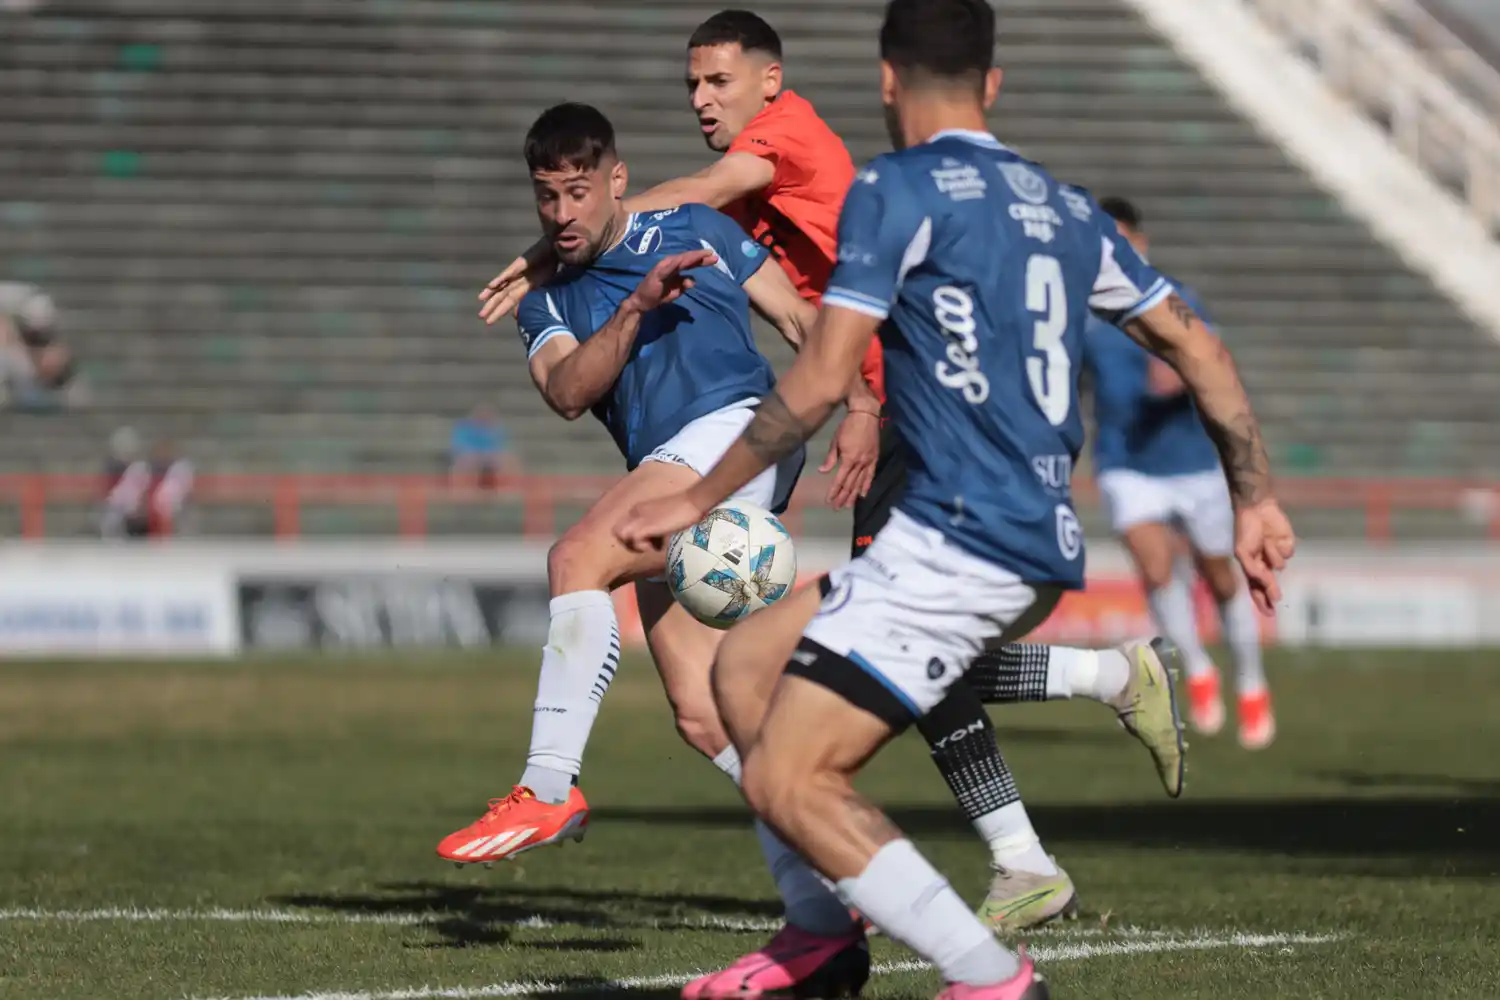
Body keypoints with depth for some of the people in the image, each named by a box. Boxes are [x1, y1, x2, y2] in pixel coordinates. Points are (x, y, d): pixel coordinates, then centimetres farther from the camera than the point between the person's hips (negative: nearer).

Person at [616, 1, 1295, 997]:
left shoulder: (899, 187, -7)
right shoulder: (1063, 207, 16)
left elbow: (819, 382, -12)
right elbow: (1196, 345, 20)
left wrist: (697, 499, -3)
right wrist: (1256, 498, 27)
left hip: (959, 544, -9)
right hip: (1041, 538, 9)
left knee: (785, 783, -11)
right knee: (746, 669, 18)